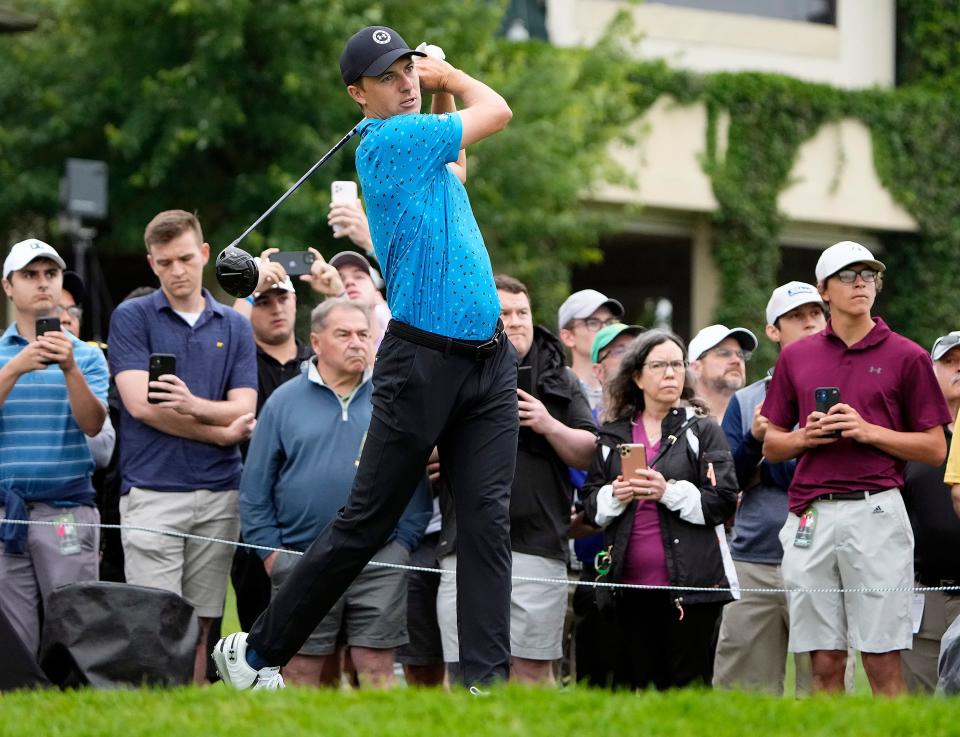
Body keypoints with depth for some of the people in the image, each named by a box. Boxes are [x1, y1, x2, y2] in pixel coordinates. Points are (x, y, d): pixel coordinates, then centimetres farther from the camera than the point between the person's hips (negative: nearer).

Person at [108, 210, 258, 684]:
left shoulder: (234, 327, 14)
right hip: (153, 491, -3)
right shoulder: (132, 318, 4)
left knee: (199, 628, 4)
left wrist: (193, 405, -17)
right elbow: (140, 404, -7)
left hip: (218, 494, 3)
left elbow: (243, 409, 4)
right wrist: (223, 432, -3)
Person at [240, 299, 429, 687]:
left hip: (380, 564, 0)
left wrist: (404, 543, 0)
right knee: (302, 674, 3)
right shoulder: (284, 401, 6)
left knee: (377, 671, -2)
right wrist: (271, 552, -1)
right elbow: (255, 488, 6)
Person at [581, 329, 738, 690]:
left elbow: (723, 501, -3)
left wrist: (670, 492, -16)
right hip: (631, 583, 3)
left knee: (689, 681, -5)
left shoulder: (703, 431, 6)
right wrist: (614, 496, -7)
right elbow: (591, 504, 14)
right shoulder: (613, 435, 15)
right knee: (637, 684, 2)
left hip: (691, 582, -3)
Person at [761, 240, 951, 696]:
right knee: (824, 662, 4)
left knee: (882, 660, -5)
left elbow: (935, 449, 3)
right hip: (810, 516, 3)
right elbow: (772, 445, 18)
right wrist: (807, 436, -3)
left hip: (876, 509, -3)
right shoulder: (795, 357, 13)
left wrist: (870, 432, -10)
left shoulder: (906, 357, 4)